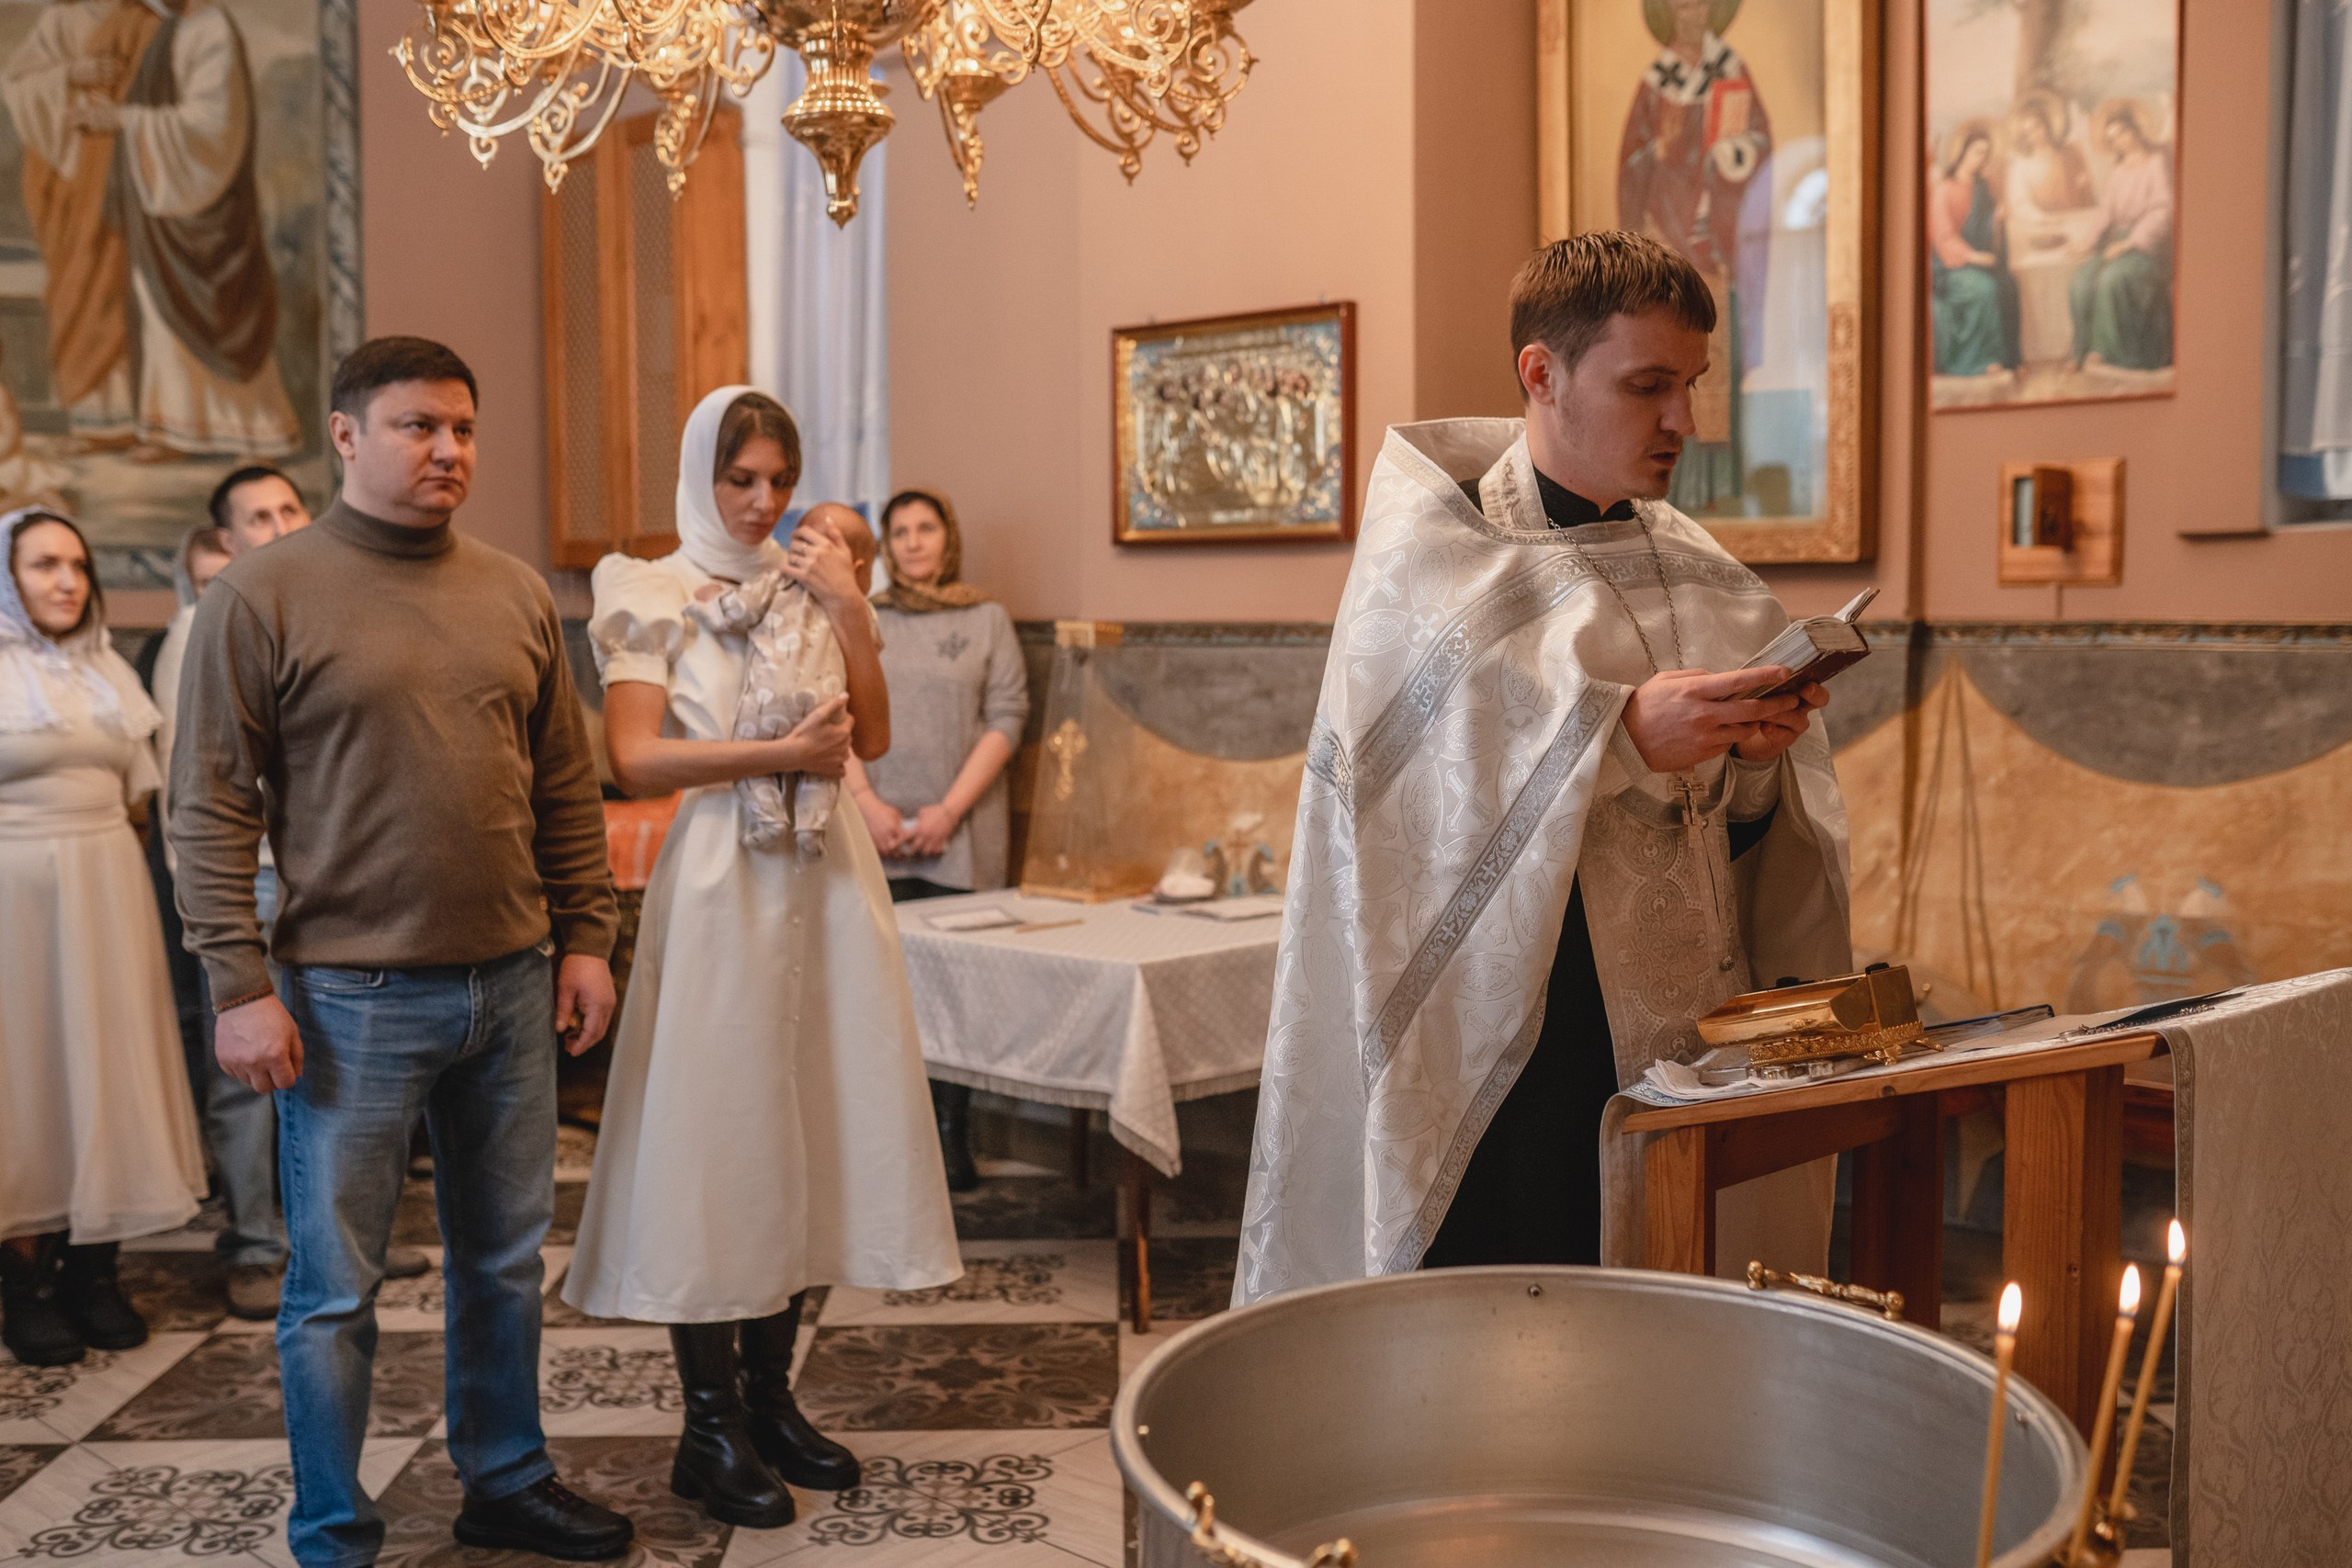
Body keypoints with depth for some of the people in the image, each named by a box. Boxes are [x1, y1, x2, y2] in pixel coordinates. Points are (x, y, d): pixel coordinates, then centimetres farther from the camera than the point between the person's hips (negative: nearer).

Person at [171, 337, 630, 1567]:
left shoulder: (517, 596, 9)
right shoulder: (260, 597, -6)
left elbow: (566, 786, 13)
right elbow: (211, 809, -8)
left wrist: (583, 936, 9)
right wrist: (238, 986, -12)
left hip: (513, 984, 5)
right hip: (353, 996, -5)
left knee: (506, 1258, 16)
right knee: (336, 1288, 5)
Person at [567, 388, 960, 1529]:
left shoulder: (810, 580, 15)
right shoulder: (656, 597, 1)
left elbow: (872, 737, 8)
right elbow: (634, 758, -10)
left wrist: (848, 610, -2)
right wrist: (779, 753, -16)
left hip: (825, 878, 5)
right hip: (722, 882, -5)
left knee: (811, 1122, 7)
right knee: (716, 1131, -2)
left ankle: (770, 1398, 19)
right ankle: (711, 1427, 8)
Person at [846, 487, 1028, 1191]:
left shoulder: (987, 620, 7)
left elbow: (1006, 718, 0)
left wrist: (948, 810, -9)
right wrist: (868, 804, -7)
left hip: (959, 841, -1)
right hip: (876, 839, 1)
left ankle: (953, 1147, 5)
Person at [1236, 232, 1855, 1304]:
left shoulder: (1700, 574, 11)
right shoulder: (1430, 557, -4)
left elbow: (1743, 834, 11)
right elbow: (1427, 778, -18)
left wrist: (1752, 754, -9)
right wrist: (1621, 732, -28)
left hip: (1672, 1043, 5)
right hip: (1490, 1053, -5)